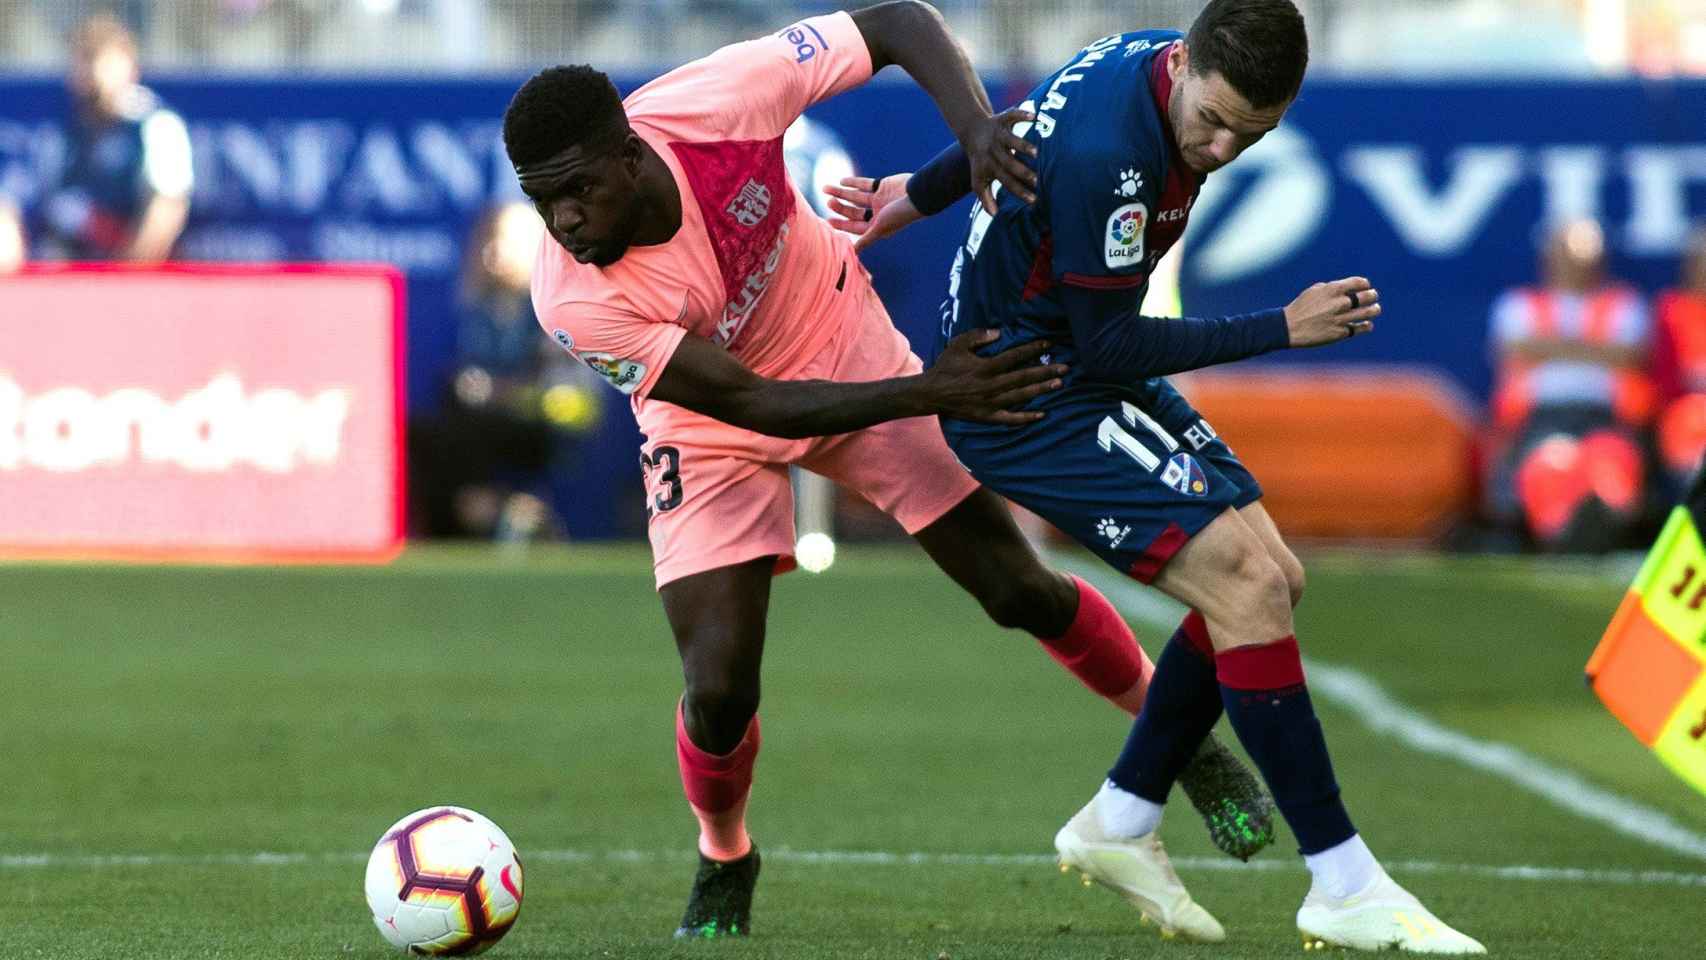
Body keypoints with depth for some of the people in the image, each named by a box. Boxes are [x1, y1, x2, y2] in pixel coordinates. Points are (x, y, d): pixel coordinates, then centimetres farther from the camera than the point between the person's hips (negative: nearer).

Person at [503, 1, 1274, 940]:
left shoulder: (716, 102, -34)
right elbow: (752, 404, -29)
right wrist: (928, 395, -34)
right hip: (714, 434, -1)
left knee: (1021, 592, 5)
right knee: (718, 689, -14)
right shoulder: (573, 299, -35)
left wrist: (975, 125, -40)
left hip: (843, 344, 1)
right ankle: (723, 863, 19)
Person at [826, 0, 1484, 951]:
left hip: (1086, 369, 10)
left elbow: (1021, 128, 16)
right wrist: (1280, 329, -19)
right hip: (1026, 395, -10)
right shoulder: (1102, 156, -31)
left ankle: (1122, 824, 18)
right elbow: (1105, 343, -23)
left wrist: (915, 196, 31)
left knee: (1274, 580, 6)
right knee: (1245, 582, -18)